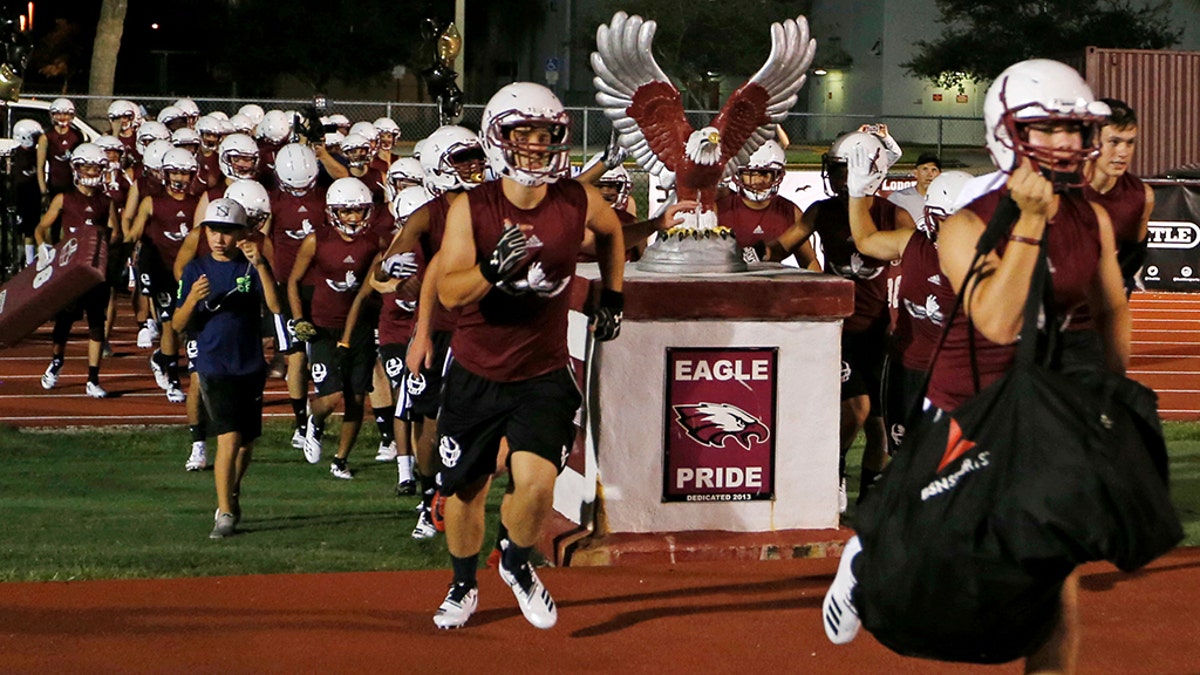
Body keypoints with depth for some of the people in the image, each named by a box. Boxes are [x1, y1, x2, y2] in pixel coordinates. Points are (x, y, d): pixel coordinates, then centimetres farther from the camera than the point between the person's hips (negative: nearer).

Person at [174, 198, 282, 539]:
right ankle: (225, 512, -9)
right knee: (229, 438, -15)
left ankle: (232, 496, 38)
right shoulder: (196, 270, 2)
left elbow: (276, 306, -13)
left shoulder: (252, 266, 2)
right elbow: (179, 324, 1)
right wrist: (193, 299, -19)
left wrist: (260, 265, -23)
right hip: (214, 366, -2)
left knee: (247, 441, 13)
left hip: (251, 366, 2)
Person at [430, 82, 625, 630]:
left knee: (536, 484, -19)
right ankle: (463, 586, 40)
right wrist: (493, 268, -39)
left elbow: (611, 232, 18)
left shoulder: (577, 203, -7)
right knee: (465, 491, 12)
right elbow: (449, 292, -21)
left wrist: (612, 297, 19)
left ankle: (517, 564, 14)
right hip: (476, 375, 0)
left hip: (544, 375, 0)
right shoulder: (471, 210, -13)